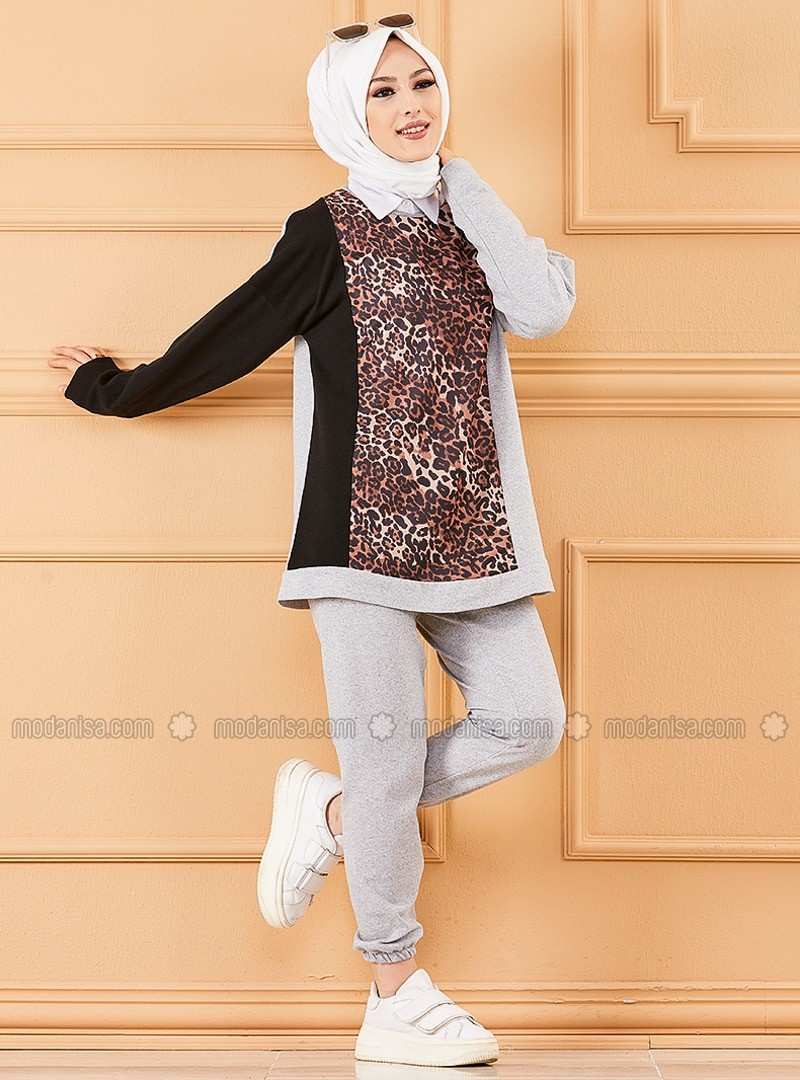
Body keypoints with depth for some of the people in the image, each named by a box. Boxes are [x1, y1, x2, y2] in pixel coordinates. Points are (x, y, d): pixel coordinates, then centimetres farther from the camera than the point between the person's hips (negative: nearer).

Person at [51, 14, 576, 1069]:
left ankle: (329, 811, 19)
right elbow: (233, 335, 6)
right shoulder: (330, 230, -1)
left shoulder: (465, 219, 14)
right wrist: (122, 390, 13)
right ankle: (396, 1002, 11)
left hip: (471, 530, 6)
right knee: (389, 747, -4)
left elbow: (541, 311, -3)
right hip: (366, 526, -6)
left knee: (527, 719, 0)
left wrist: (461, 181, -1)